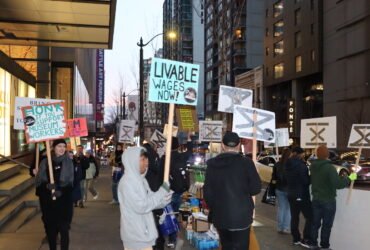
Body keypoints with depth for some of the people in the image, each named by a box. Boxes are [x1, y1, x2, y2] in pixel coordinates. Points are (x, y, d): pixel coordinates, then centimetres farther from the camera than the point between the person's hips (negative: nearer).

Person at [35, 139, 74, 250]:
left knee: (64, 229, -1)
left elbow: (70, 182, -3)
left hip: (64, 201, -1)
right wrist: (47, 186, -20)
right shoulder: (45, 162, 3)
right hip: (48, 201, 2)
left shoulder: (68, 162, 0)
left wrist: (60, 191, -19)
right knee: (50, 229, 9)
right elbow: (39, 181, 0)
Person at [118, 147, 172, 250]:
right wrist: (161, 193, -17)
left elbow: (150, 200, 11)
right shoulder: (127, 182, -19)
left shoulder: (140, 179, 10)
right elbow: (141, 206, -24)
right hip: (135, 235, -9)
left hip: (143, 232, 9)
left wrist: (165, 199, -7)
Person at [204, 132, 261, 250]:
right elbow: (256, 189, -7)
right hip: (241, 215, -3)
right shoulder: (246, 162, -10)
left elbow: (207, 191, 3)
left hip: (220, 215, 4)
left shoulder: (212, 164, -1)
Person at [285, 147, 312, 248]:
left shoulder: (288, 165, 7)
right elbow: (306, 181, -18)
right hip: (302, 195, -8)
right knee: (310, 217, -1)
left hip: (291, 194, 8)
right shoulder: (300, 165, -19)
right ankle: (306, 240, -3)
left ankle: (296, 239, 18)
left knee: (294, 217, 12)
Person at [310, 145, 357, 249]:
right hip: (328, 201, -6)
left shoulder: (312, 166, -1)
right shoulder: (329, 167, -22)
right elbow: (337, 184, -25)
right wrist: (349, 178, -13)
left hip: (316, 199, 6)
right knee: (327, 225, 7)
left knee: (315, 223, 14)